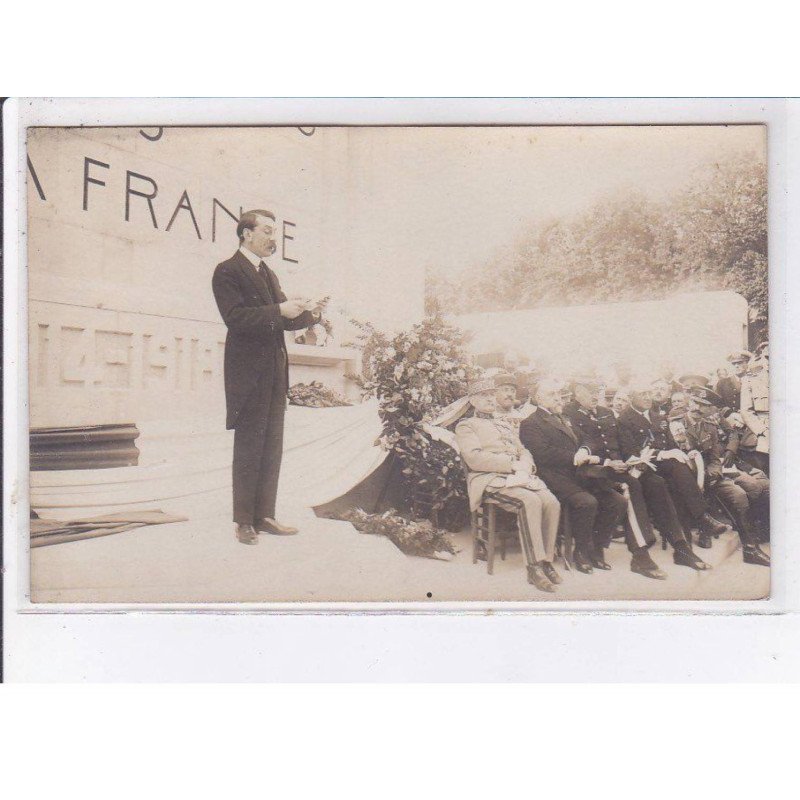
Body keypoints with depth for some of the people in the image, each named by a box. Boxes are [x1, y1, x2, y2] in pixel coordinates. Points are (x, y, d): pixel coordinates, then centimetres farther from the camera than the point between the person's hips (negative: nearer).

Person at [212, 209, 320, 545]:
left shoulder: (268, 274, 20)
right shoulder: (227, 271, -5)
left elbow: (283, 320, 19)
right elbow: (235, 317, -17)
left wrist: (307, 314, -1)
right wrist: (280, 310, -22)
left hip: (275, 371, 8)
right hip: (248, 372, -8)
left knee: (272, 447, 8)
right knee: (248, 448, -4)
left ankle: (264, 515, 15)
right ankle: (243, 521, 4)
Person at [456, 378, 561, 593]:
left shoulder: (507, 425, 32)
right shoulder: (466, 426, 10)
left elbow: (523, 451, 23)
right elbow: (474, 458, -6)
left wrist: (525, 465, -3)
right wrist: (512, 464, -13)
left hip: (520, 475, 6)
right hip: (490, 478, -6)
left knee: (552, 503, -23)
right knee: (530, 501, -33)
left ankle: (546, 561, -16)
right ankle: (534, 568, -33)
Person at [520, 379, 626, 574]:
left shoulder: (564, 420, 30)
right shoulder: (530, 424, 1)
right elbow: (542, 454, -14)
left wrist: (589, 457, 2)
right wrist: (573, 458, -20)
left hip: (579, 474, 8)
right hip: (556, 478, -8)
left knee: (618, 501, -10)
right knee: (587, 502, -32)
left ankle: (597, 549, 2)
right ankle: (581, 552, -10)